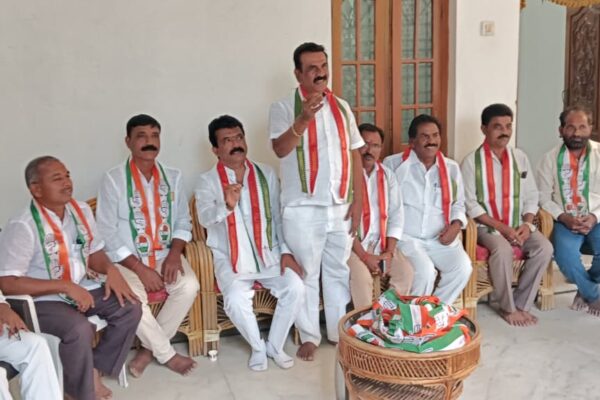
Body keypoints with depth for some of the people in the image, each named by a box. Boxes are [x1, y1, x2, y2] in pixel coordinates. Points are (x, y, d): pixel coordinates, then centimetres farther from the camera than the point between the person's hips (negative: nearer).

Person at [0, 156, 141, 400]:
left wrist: (110, 269, -11)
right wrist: (65, 286, -26)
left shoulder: (81, 211, 1)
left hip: (81, 288, 7)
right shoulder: (22, 226, -21)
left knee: (130, 307, -10)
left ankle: (96, 370, 5)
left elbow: (94, 252, 13)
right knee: (79, 329, -33)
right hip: (42, 300, -7)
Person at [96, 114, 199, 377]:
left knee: (189, 285, -23)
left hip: (166, 256, 4)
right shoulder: (113, 179, -8)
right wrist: (140, 268, -17)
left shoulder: (172, 177, 6)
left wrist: (174, 253, -11)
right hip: (128, 260, -3)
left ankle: (150, 349, -6)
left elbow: (183, 221, 8)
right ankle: (167, 354, -6)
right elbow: (107, 234, -11)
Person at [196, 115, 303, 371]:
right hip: (230, 257, -2)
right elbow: (205, 219, -18)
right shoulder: (208, 180, -2)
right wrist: (226, 206, -39)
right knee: (236, 300, -28)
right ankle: (257, 347, 3)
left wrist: (286, 251, -3)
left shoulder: (266, 174, 7)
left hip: (267, 253, 3)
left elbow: (279, 216, 8)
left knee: (295, 288, -20)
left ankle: (275, 345, 5)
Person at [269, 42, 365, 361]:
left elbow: (354, 154, 10)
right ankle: (309, 336, 21)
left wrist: (357, 200, 4)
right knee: (306, 274, 6)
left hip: (340, 207, 4)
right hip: (303, 209, -4)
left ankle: (340, 331, 29)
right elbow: (280, 149, -19)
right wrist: (304, 118, -33)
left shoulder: (341, 107, 10)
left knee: (339, 271, 14)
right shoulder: (283, 108, -4)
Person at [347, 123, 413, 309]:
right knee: (361, 276, -29)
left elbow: (396, 214, 5)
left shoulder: (387, 175, 9)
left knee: (405, 271, -16)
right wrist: (364, 256, -18)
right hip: (352, 243, -5)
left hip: (381, 242, 5)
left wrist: (389, 252, -8)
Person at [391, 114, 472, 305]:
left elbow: (458, 203, 19)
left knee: (463, 268, -20)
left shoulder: (451, 167, 11)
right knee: (425, 271, -29)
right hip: (407, 237, -4)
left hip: (441, 238, 4)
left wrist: (456, 225, -2)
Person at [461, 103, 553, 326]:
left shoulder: (520, 158, 8)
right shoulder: (472, 161, -7)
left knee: (544, 248, -21)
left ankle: (522, 304, -6)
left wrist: (526, 224, -9)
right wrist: (501, 227, -18)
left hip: (518, 226, 4)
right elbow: (470, 205, -10)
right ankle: (508, 308, -11)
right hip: (486, 226, -4)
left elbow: (531, 197, 9)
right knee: (502, 249, -33)